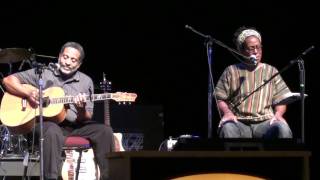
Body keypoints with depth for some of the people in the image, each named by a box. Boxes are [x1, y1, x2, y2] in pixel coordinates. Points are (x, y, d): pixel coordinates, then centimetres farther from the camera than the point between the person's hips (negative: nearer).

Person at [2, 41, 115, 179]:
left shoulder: (86, 81, 11)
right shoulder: (43, 73, 5)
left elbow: (87, 119, 8)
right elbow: (8, 80, 3)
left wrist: (81, 111, -17)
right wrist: (29, 93, -14)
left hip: (73, 126, 3)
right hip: (44, 123, -3)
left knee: (104, 131, -19)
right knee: (53, 131, -39)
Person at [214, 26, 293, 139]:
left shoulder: (271, 71, 16)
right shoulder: (231, 71, 12)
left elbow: (281, 99, 13)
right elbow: (219, 98, 10)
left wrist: (278, 114, -8)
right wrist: (227, 112, -11)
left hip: (265, 123, 1)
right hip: (239, 123, -1)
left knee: (283, 128, -32)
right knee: (227, 128, -37)